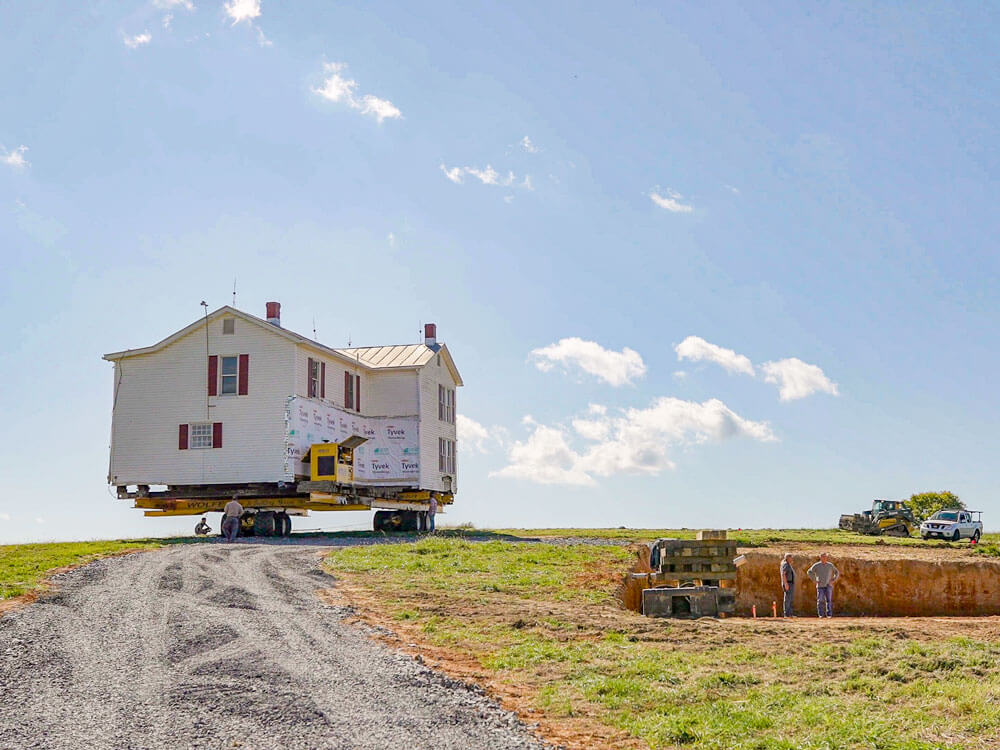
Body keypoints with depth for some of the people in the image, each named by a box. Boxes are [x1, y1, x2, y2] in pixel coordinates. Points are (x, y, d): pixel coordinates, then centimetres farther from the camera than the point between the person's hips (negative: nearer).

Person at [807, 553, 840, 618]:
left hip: (828, 586, 1)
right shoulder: (816, 565, 2)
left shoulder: (830, 565, 7)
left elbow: (837, 572, 16)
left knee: (829, 600, -6)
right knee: (820, 601, -6)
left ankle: (829, 614, -4)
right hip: (820, 586, -1)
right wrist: (814, 580, -5)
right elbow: (810, 572, 3)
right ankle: (821, 614, -1)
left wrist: (834, 580, 3)